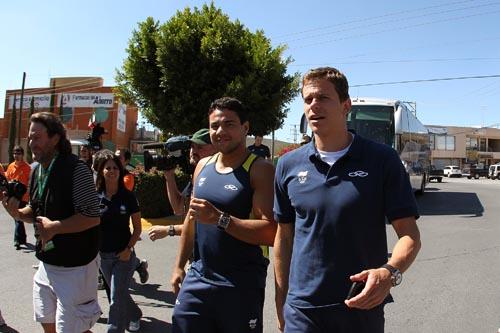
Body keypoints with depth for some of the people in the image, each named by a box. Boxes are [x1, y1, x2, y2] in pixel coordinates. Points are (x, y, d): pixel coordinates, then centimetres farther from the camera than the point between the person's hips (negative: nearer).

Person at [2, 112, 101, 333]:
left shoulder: (76, 170, -19)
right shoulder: (36, 171, 7)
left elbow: (92, 217, -22)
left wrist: (55, 227, -24)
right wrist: (18, 213, -2)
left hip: (74, 267, -8)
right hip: (46, 263, 8)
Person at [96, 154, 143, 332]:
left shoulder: (128, 196, -8)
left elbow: (137, 228, -3)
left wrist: (128, 249, -13)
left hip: (123, 255, -4)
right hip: (103, 255, 4)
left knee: (117, 299, -4)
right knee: (119, 294, 20)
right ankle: (135, 315, 47)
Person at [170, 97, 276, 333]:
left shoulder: (260, 170, -12)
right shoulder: (203, 166, 8)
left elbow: (271, 233, -21)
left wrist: (219, 218, -28)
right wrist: (179, 265, 16)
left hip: (241, 284, -5)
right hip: (198, 277, 6)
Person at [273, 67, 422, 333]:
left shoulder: (382, 159, -7)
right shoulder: (288, 165, 1)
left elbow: (409, 234, -6)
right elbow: (284, 236, 7)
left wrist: (390, 272, -26)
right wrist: (280, 304, 9)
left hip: (363, 306, -1)